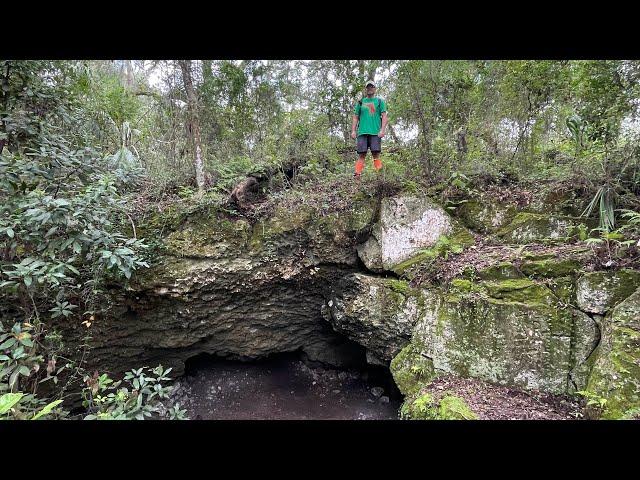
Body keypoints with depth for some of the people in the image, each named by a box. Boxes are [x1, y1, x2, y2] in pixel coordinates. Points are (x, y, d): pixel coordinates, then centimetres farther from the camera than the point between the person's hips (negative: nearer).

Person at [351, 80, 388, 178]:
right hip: (362, 132, 2)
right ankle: (357, 174, -10)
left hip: (375, 132, -1)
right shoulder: (360, 102, 19)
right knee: (361, 154, -5)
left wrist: (382, 130, -8)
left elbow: (384, 116, 5)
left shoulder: (379, 101, 14)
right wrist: (353, 131, 4)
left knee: (376, 154, -7)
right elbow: (355, 117, 17)